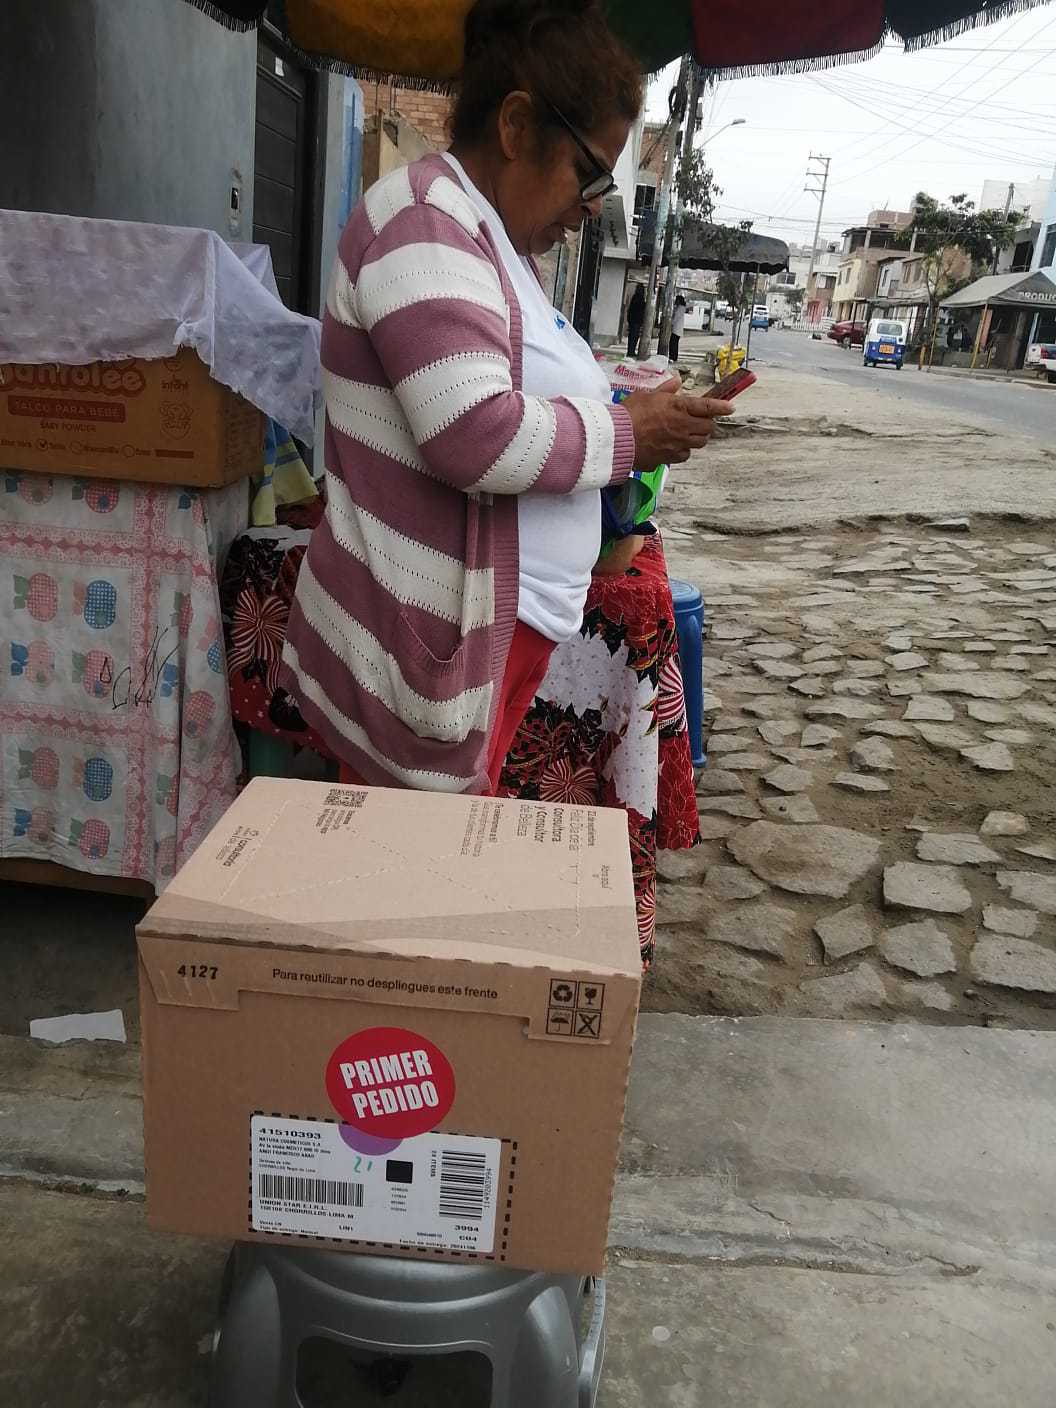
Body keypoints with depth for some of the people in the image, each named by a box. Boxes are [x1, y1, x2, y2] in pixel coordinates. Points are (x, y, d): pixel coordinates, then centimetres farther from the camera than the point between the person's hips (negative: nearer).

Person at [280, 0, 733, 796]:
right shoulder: (427, 222, -15)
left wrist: (625, 411, 7)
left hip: (496, 624, 10)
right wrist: (625, 435, -12)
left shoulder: (496, 241, 17)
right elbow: (477, 436, -27)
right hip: (434, 638, -10)